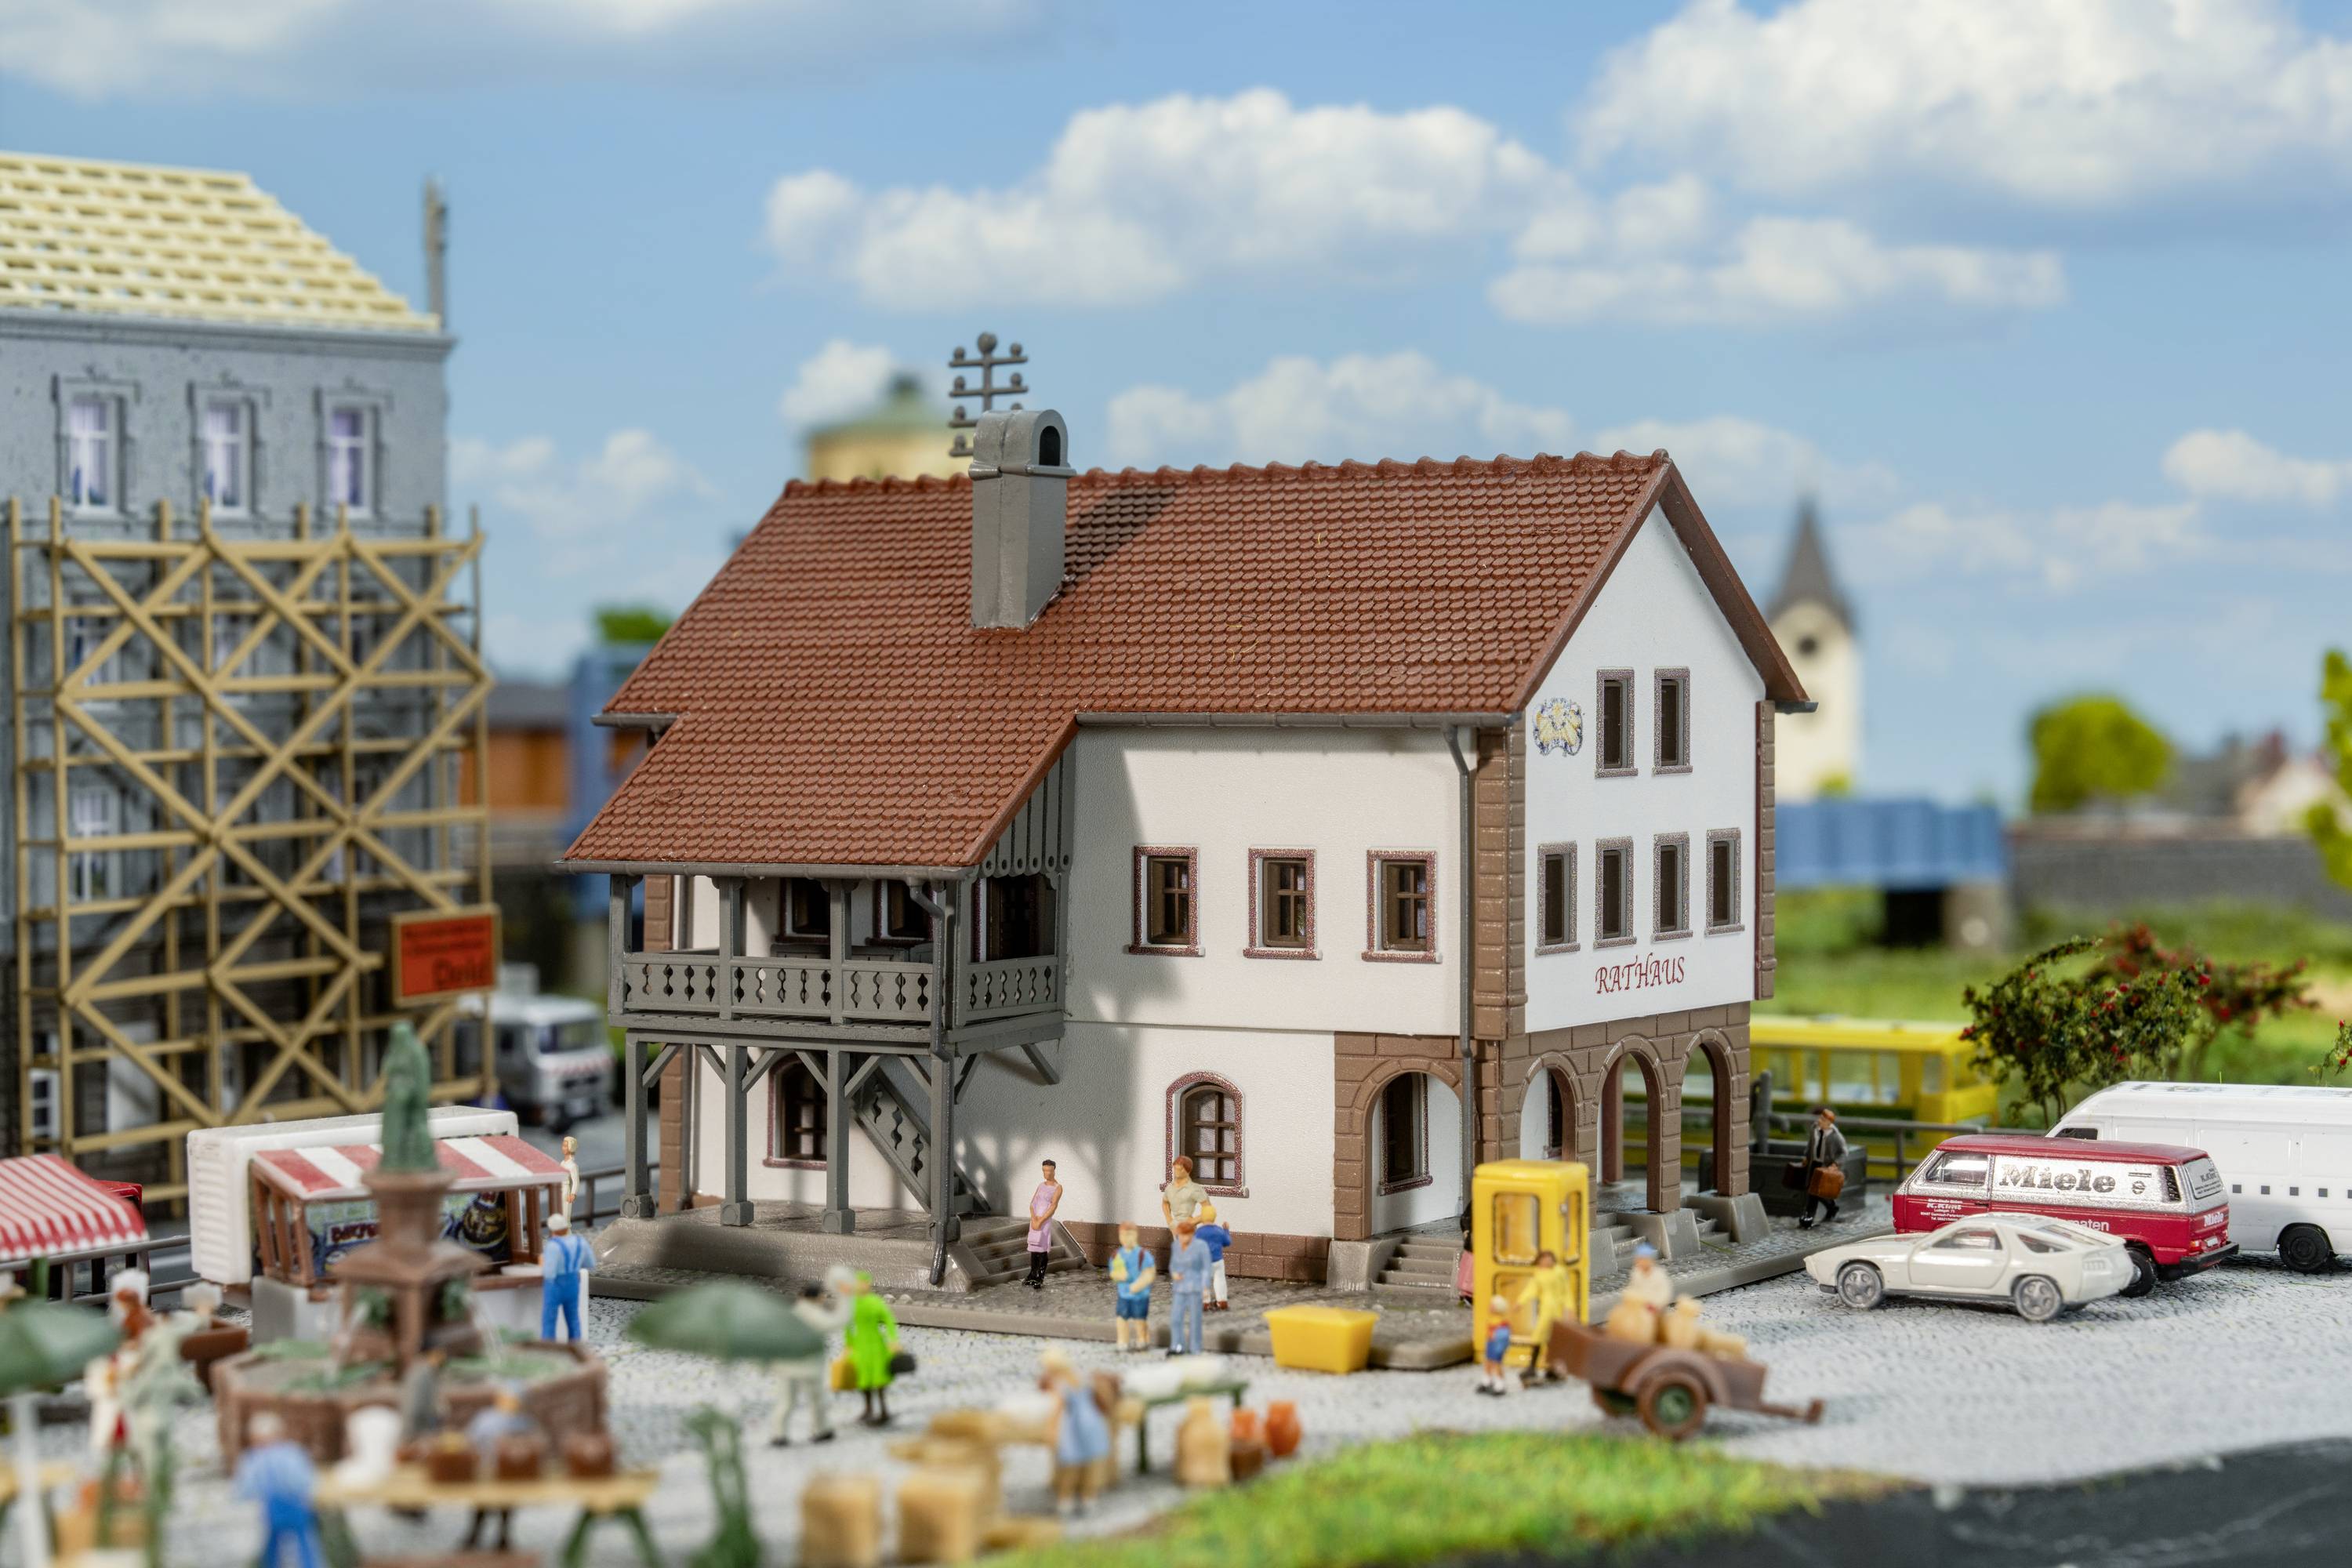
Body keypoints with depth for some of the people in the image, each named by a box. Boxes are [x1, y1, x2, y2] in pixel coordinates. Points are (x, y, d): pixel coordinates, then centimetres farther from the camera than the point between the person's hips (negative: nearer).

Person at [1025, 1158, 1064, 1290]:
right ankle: (1033, 1276, 19)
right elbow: (1032, 1204, 7)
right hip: (1034, 1220, 6)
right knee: (1034, 1248, 10)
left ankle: (1040, 1279, -8)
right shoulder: (1041, 1185, 14)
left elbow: (1053, 1206, -13)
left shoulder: (1058, 1188, -4)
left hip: (1046, 1221, -6)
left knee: (1043, 1250, -9)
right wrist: (1033, 1218, -12)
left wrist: (1040, 1221, -17)